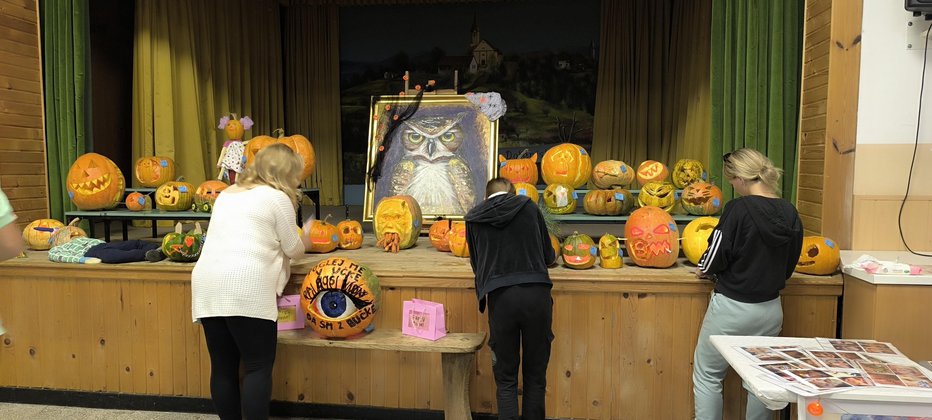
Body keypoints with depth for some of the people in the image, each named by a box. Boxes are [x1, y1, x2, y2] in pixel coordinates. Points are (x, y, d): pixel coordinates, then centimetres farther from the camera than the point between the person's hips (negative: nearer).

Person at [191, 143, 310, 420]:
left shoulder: (226, 194, 23)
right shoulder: (277, 198, 2)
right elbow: (293, 249, 8)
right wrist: (303, 243, 30)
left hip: (206, 286, 7)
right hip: (245, 289, -7)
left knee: (223, 367, 12)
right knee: (259, 366, 1)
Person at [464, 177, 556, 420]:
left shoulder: (474, 218, 11)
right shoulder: (528, 206, 11)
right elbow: (548, 255, 17)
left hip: (500, 297, 0)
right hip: (537, 293, 0)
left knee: (506, 379, 10)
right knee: (535, 376, 13)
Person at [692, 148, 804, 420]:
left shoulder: (738, 209, -18)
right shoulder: (790, 213, 0)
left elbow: (718, 255, -14)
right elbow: (788, 266, 9)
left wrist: (705, 270, 6)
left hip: (732, 307, -6)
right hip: (771, 310, 6)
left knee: (707, 377, 9)